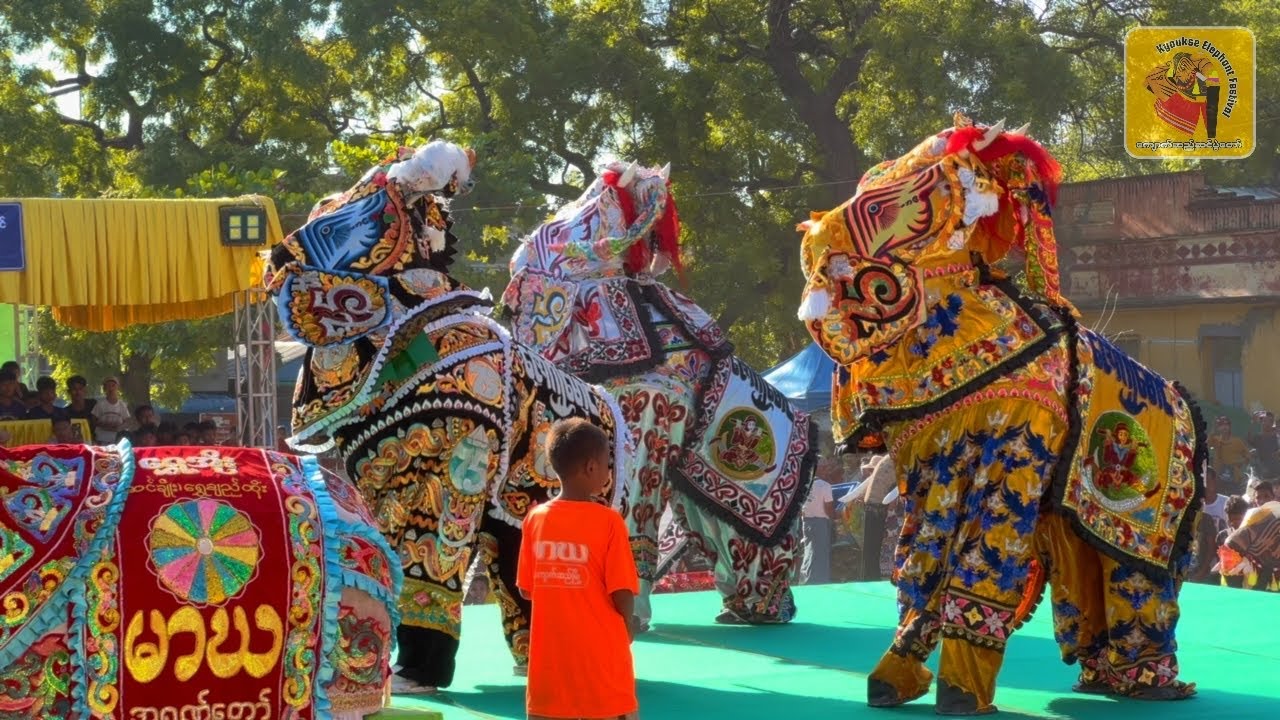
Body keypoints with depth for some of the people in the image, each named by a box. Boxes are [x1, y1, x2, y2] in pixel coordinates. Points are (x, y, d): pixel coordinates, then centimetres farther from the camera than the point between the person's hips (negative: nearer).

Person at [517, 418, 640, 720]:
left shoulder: (535, 519, 0)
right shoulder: (608, 521, -12)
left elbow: (527, 590, 5)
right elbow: (622, 595, -12)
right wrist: (628, 626, 8)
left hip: (551, 656, 4)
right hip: (601, 656, -4)